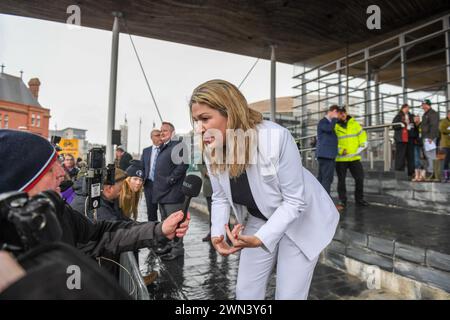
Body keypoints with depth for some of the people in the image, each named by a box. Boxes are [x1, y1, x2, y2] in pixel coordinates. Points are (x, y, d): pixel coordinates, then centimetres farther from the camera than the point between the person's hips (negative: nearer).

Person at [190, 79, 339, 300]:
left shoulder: (276, 138, -32)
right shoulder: (212, 152, -14)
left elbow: (295, 200, -25)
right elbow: (220, 198, -2)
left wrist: (259, 239, -34)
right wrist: (217, 233, -19)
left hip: (301, 222, -4)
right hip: (259, 222, 5)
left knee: (289, 295, 4)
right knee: (245, 292, 13)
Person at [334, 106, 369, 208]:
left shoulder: (354, 124, 8)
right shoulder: (335, 126, -2)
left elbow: (362, 136, 12)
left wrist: (360, 148, 3)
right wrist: (340, 150, -15)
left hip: (355, 157, 3)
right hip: (340, 158, -3)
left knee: (360, 178, 4)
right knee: (341, 180, 6)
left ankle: (359, 199, 20)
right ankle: (342, 200, 17)